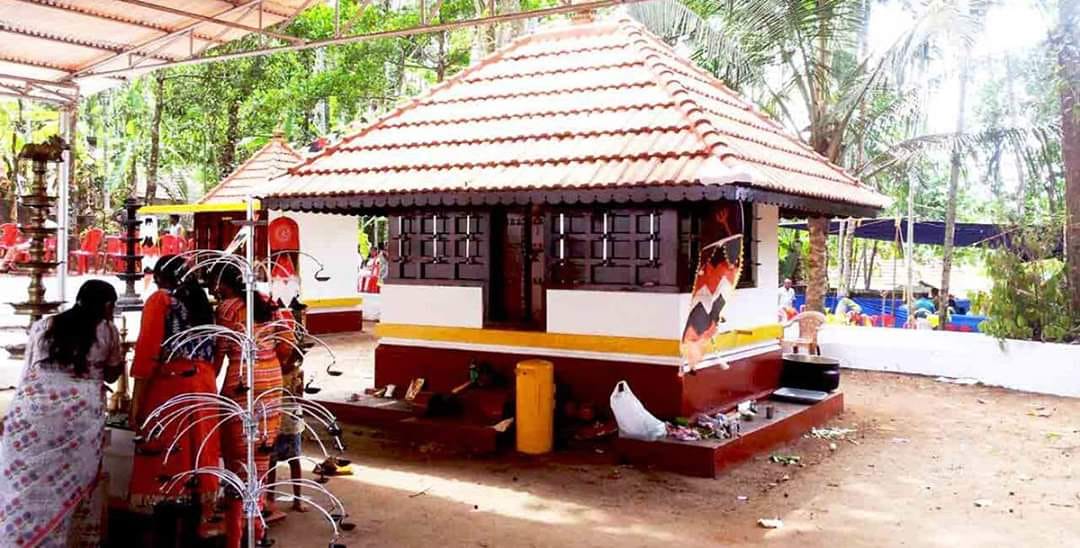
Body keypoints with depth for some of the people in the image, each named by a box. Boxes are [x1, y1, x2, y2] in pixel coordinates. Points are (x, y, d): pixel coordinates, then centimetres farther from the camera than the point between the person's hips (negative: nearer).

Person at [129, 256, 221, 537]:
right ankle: (204, 521, 15)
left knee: (162, 454, -2)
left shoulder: (159, 300, 2)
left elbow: (147, 351, -7)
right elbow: (212, 351, 10)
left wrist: (136, 398, -6)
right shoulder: (201, 301, 18)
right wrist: (205, 381, 10)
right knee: (202, 450, 9)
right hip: (204, 385, 6)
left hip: (168, 385, -5)